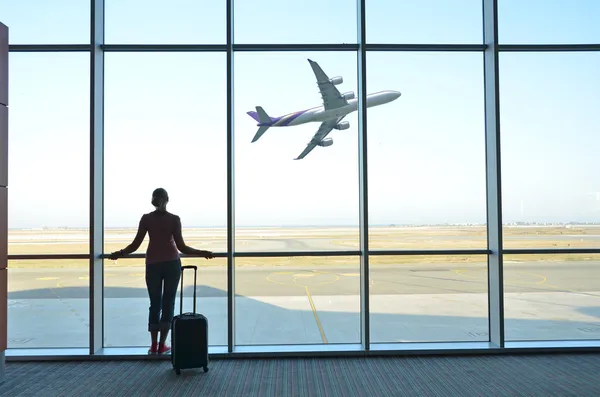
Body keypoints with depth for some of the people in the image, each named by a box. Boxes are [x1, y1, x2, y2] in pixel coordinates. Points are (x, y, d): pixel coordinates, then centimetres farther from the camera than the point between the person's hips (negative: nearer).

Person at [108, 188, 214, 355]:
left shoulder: (146, 218, -1)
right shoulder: (174, 219, -5)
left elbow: (135, 245, -1)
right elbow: (181, 247, -8)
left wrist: (119, 253, 16)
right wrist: (202, 253, 3)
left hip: (153, 264, 2)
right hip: (172, 263, -1)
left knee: (154, 304, 10)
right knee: (168, 303, 6)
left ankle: (154, 346, 9)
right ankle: (162, 345, 6)